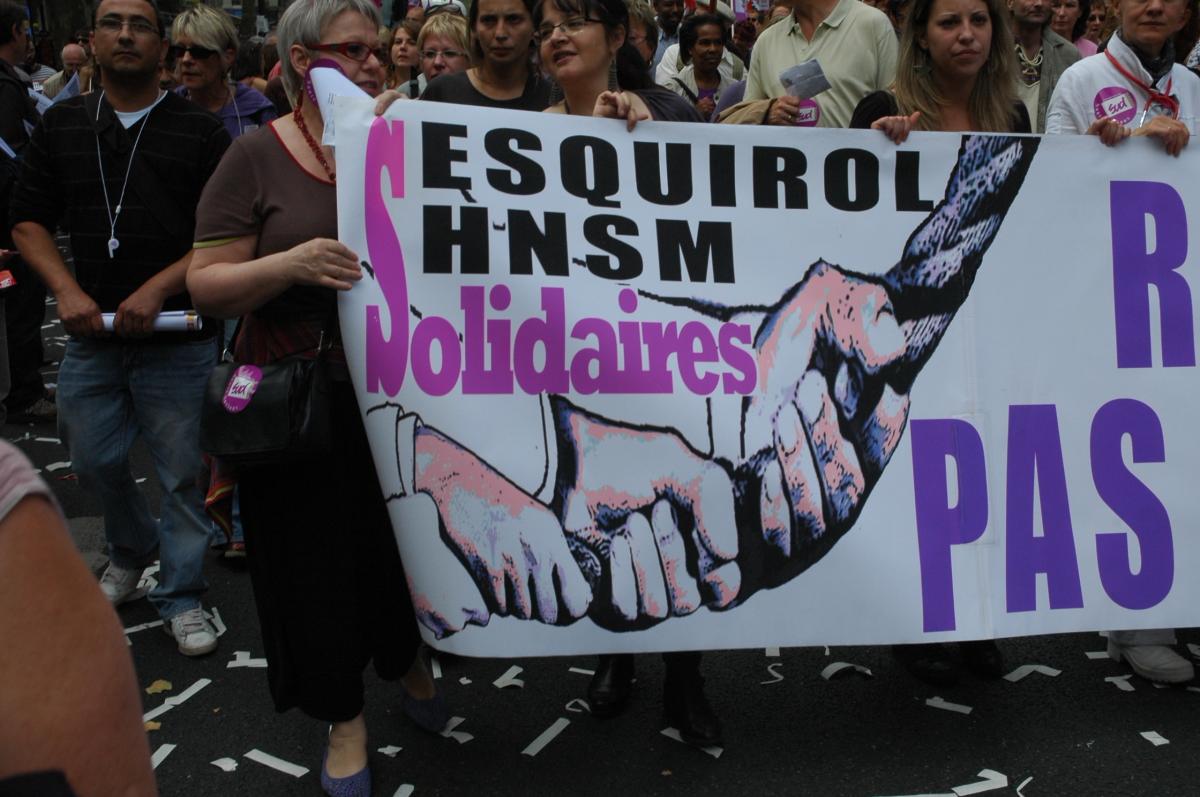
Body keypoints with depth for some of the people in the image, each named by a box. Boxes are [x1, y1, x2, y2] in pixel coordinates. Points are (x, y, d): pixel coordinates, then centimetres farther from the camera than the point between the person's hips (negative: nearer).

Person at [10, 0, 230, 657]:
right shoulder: (62, 126, 8)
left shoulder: (199, 131, -3)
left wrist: (157, 289, -16)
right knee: (92, 460, 15)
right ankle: (132, 552, 44)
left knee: (181, 472, 3)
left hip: (177, 339, -3)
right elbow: (28, 220, 9)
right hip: (92, 334, 4)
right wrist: (68, 291, -7)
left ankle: (181, 598, 21)